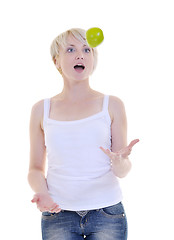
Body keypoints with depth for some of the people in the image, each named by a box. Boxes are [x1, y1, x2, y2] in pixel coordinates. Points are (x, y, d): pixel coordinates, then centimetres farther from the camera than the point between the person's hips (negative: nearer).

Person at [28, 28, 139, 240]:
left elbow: (122, 172, 1)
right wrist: (42, 193, -12)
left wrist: (120, 162, -21)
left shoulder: (112, 105, 2)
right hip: (58, 216, 1)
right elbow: (35, 168, 8)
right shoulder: (41, 109, 5)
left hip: (107, 214, 0)